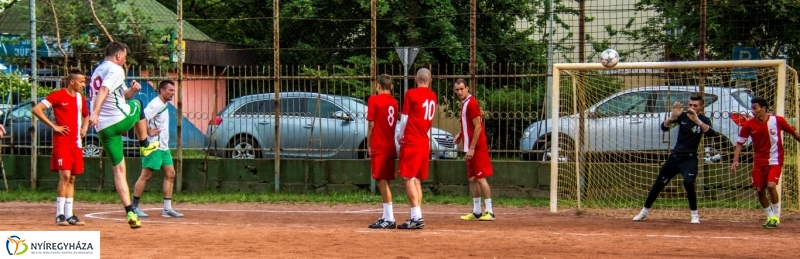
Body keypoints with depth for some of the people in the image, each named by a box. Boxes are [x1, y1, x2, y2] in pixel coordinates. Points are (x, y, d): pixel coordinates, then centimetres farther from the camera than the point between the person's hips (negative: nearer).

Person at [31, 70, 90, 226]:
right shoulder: (58, 96, -7)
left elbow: (86, 116, 33)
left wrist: (84, 128, 13)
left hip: (76, 143, 7)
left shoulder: (81, 99, 14)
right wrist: (53, 126, -12)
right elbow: (36, 110, -12)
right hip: (62, 141, -7)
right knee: (65, 176, -14)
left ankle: (69, 215, 10)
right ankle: (60, 215, -10)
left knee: (72, 178, 7)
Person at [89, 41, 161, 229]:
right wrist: (95, 113, -36)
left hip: (103, 128, 7)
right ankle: (144, 145, 37)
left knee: (118, 170, 7)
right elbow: (104, 91, -24)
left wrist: (132, 90, 10)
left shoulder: (97, 71, 22)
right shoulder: (115, 69, -6)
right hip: (121, 120, -7)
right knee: (136, 105, 28)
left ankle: (130, 212, -3)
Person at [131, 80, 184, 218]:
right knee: (146, 175, -5)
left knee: (170, 174, 6)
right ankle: (134, 207, 2)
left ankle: (167, 208, 8)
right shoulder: (155, 104, -14)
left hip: (163, 146, 10)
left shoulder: (163, 105, 15)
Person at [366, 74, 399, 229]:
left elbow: (371, 124, -10)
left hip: (379, 147, -8)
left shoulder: (374, 100, -8)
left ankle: (390, 219, -16)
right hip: (390, 147, 8)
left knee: (382, 181, -10)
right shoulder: (394, 102, 13)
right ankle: (386, 216, 22)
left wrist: (368, 145, -1)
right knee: (384, 182, 16)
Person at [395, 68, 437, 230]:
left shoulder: (411, 94, -9)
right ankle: (416, 217, 9)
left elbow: (405, 118, -6)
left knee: (408, 178, -9)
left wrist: (400, 135, 11)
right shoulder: (433, 96, 11)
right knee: (416, 180, 12)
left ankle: (417, 217, -18)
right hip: (424, 143, 7)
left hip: (411, 143, -7)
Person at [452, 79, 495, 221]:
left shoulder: (471, 103, -14)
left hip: (477, 148, -10)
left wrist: (472, 148, -20)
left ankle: (489, 211, -8)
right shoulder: (464, 103, 14)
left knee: (481, 178, -9)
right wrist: (461, 134, 9)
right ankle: (476, 211, 16)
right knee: (472, 179, 11)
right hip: (470, 149, 10)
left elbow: (478, 127, -18)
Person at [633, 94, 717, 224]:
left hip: (690, 159, -3)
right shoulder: (682, 116, -2)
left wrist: (697, 120, -40)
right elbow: (664, 127, -15)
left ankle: (695, 214, -10)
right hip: (675, 156, 3)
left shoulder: (704, 120, -6)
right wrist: (673, 117, -35)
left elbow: (711, 133, -27)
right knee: (658, 183, 8)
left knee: (688, 183, -26)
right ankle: (644, 212, 24)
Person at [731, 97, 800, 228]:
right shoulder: (748, 125, -7)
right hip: (759, 161, 3)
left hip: (775, 160, -3)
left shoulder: (777, 120, -11)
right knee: (759, 190, 2)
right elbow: (739, 143, -1)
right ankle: (770, 217, 20)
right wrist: (735, 161, -11)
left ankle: (776, 216, -3)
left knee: (771, 186, -19)